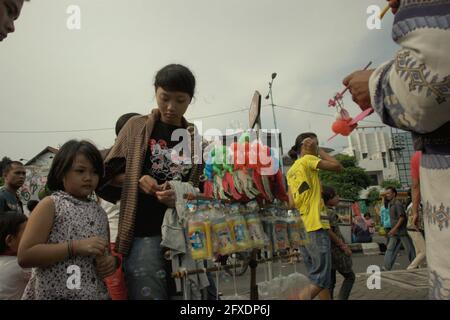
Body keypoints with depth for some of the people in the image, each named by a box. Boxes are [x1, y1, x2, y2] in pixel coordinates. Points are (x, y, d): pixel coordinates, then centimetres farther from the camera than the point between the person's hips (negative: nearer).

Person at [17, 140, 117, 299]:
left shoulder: (100, 213, 4)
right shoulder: (50, 204, -9)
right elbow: (25, 256, -16)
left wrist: (112, 261, -9)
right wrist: (75, 247, -25)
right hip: (55, 294, -4)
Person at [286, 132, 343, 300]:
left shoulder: (291, 171, 18)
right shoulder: (308, 160, -4)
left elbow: (292, 204, 13)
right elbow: (337, 166, -4)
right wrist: (319, 151, 4)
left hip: (300, 229, 9)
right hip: (314, 227, -9)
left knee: (318, 277, 14)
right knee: (321, 279, -5)